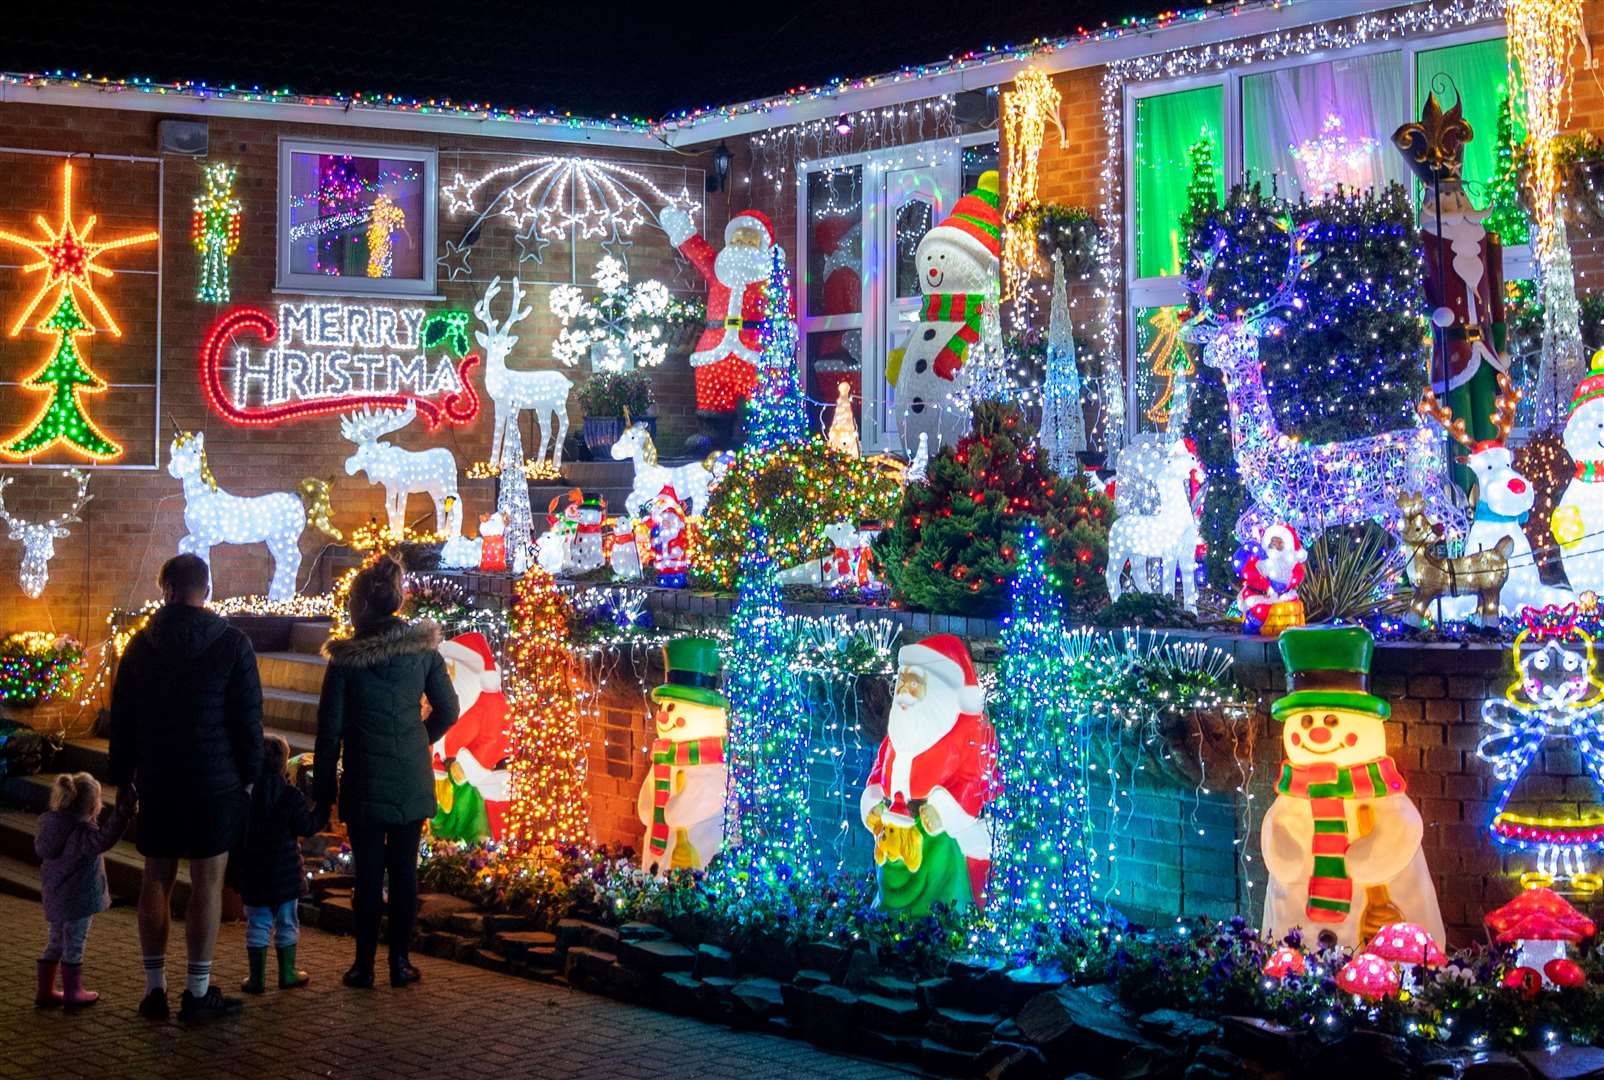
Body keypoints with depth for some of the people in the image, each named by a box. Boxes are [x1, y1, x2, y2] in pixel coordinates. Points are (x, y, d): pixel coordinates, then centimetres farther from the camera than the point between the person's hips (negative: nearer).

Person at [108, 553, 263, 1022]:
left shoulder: (141, 645, 3)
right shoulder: (232, 644, -7)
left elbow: (121, 717, 8)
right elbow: (248, 718, -6)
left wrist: (122, 776, 15)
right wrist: (249, 774, 3)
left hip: (156, 783, 3)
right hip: (216, 783, -3)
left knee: (157, 879, 12)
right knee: (207, 882, 1)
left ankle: (154, 987, 14)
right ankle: (197, 992, 3)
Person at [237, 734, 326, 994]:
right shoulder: (290, 795, -11)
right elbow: (305, 826, -11)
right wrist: (323, 813, 3)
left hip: (252, 874, 2)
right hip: (285, 873, -2)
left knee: (257, 924, 8)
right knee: (286, 923, 11)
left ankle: (257, 977, 8)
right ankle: (287, 973, 17)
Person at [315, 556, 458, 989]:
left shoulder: (346, 658, -9)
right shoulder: (423, 648, -1)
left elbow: (329, 730, -6)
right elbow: (448, 710, 6)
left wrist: (323, 789, 2)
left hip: (365, 783, -2)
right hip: (412, 781, 2)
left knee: (368, 873, 5)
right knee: (404, 871, 9)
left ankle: (364, 964, 11)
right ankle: (400, 961, 14)